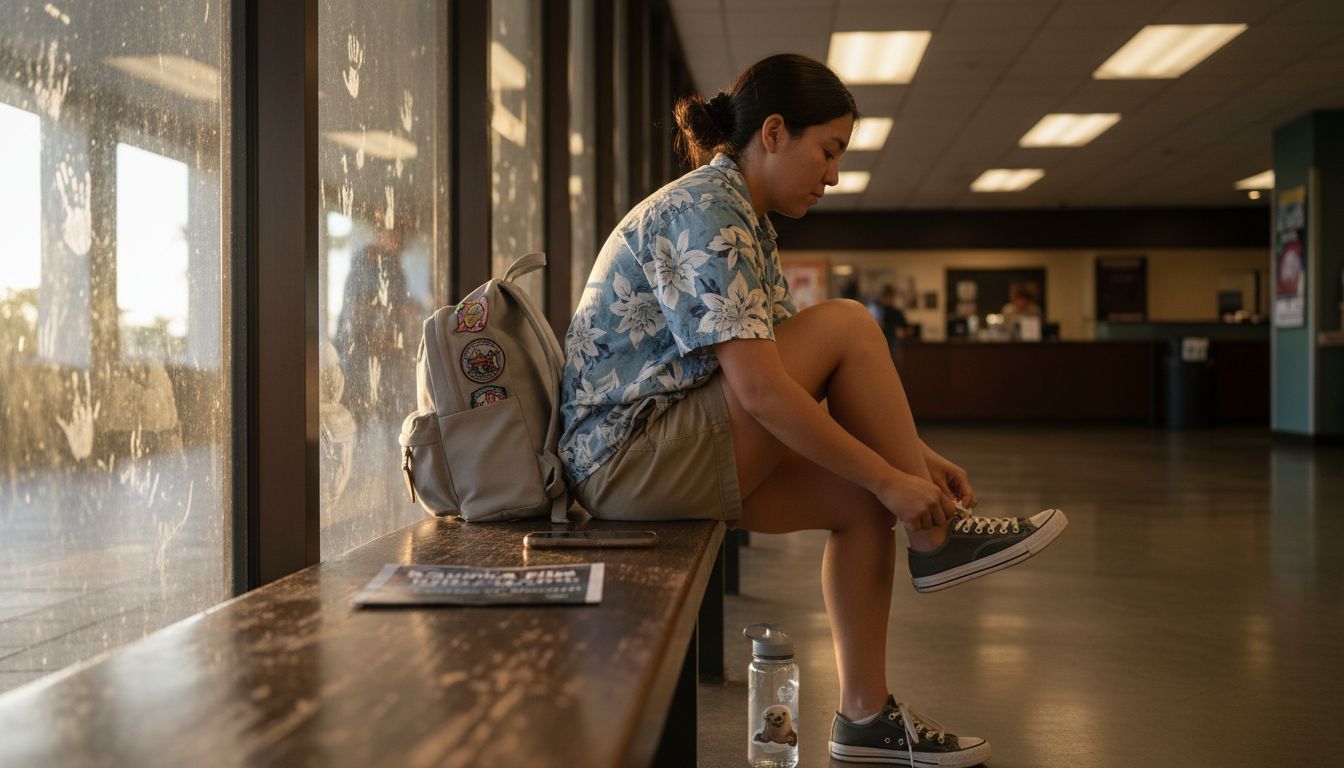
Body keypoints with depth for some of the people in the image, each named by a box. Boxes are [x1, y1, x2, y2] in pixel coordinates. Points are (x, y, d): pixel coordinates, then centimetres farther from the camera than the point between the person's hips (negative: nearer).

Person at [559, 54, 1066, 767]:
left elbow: (784, 363, 14)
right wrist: (891, 478, -20)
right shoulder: (706, 212, -17)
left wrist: (908, 454, 6)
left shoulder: (740, 218, 15)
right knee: (846, 326, -16)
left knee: (861, 501, -1)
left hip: (656, 460, 10)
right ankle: (937, 537, -5)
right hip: (628, 458, -10)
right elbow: (760, 390, -26)